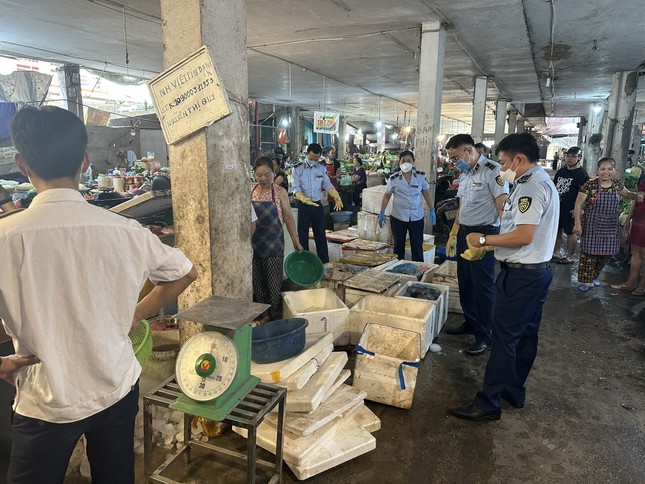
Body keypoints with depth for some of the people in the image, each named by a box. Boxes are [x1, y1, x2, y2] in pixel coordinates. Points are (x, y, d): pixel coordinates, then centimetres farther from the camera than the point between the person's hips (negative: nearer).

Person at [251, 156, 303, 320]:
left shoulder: (280, 192, -3)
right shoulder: (250, 192, 4)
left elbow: (288, 217, 0)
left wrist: (295, 241, 0)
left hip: (273, 245, -3)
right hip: (254, 245, 3)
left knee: (273, 284, 2)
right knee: (256, 284, 11)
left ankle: (275, 318, 16)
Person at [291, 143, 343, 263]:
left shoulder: (321, 168, 7)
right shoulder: (297, 168, -5)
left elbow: (328, 185, 4)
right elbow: (296, 188, -13)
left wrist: (336, 197, -15)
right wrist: (304, 199, -32)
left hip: (317, 205, 3)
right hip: (303, 205, -3)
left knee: (320, 233, 8)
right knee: (303, 234, 5)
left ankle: (325, 261, 16)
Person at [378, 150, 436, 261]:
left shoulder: (421, 176, -1)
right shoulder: (393, 179, -3)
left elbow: (427, 193, 5)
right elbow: (386, 196, 4)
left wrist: (432, 210, 1)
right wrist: (382, 213, 0)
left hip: (417, 217, 0)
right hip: (398, 217, 0)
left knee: (417, 246, 6)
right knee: (398, 245, 11)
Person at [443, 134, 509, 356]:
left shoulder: (492, 170, -13)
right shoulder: (464, 174, 13)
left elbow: (503, 207, -19)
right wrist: (453, 235, 20)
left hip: (484, 233, -8)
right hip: (464, 232, 8)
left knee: (483, 286, -1)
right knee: (465, 282, 16)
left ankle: (485, 336, 11)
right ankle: (469, 323, 33)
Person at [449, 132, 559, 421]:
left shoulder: (531, 186, -18)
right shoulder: (543, 181, 15)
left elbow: (524, 235, -26)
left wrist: (484, 240, -14)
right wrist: (492, 245, 12)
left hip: (521, 275, -11)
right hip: (538, 270, 11)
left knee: (504, 340, -4)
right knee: (525, 335, 18)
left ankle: (488, 403, 5)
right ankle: (514, 391, 32)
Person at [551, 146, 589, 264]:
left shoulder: (582, 174, -8)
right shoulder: (561, 171, 12)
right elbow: (553, 187, 19)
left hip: (570, 210, -6)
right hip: (557, 207, 7)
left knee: (571, 232, 3)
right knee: (557, 230, 12)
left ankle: (569, 257, 12)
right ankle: (556, 254, 23)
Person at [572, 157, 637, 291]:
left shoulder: (617, 184, 2)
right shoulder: (590, 185, -12)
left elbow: (627, 194, 23)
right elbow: (578, 205, -11)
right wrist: (577, 223, -16)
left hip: (610, 227, 5)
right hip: (592, 225, -4)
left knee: (606, 253, 11)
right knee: (589, 253, 2)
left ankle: (594, 275, 33)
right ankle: (586, 280, 15)